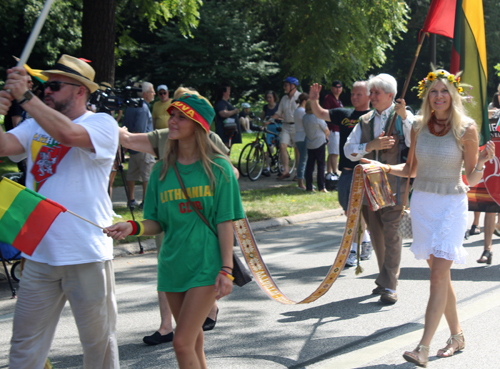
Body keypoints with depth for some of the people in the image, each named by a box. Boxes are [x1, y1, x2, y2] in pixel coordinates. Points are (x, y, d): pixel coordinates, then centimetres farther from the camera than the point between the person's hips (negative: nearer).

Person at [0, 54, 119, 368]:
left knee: (99, 340, 8)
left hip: (87, 254, -5)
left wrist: (25, 96, -21)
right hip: (40, 252, 5)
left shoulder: (102, 124, -5)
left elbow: (68, 134, -25)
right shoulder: (36, 125, 12)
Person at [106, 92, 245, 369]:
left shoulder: (218, 168, -5)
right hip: (173, 263, 5)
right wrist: (132, 227, -15)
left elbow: (225, 222, -6)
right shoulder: (162, 170, 5)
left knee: (182, 343, -11)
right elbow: (157, 223, 6)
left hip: (206, 265, -5)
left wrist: (226, 269, -11)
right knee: (193, 339, 16)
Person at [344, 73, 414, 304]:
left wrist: (404, 116, -24)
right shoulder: (364, 121, 14)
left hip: (393, 184, -5)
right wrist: (371, 145, -11)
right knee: (376, 235, 13)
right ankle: (384, 279, 28)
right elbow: (349, 150, 5)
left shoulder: (403, 117, 0)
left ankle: (389, 287, -6)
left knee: (391, 235, -8)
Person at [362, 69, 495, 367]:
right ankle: (457, 336, 25)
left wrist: (481, 163, -25)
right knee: (440, 273, 10)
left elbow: (472, 180, -5)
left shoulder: (466, 129, -7)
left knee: (439, 273, -12)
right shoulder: (419, 127, 4)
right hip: (422, 203, 5)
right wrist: (382, 167, 2)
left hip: (452, 204, -4)